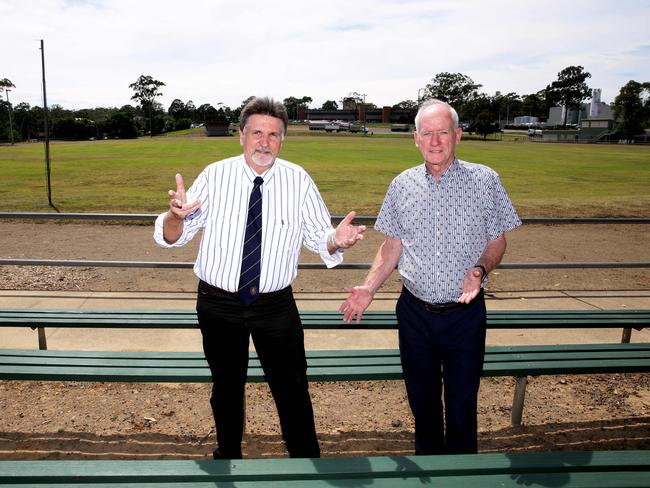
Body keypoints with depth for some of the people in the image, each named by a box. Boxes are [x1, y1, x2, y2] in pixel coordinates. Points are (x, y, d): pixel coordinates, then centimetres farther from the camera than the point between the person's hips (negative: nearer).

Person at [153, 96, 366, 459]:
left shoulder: (299, 181, -6)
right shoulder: (215, 176, -7)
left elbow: (319, 238, -3)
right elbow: (172, 237, -9)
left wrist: (337, 240, -27)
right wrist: (176, 214, -33)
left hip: (276, 306, 0)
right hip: (218, 304, 1)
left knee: (293, 389, 9)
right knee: (227, 387, 20)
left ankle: (307, 462, 33)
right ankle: (228, 457, 45)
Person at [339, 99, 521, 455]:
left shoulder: (484, 180, -5)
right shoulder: (402, 185, 2)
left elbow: (496, 242, 2)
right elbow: (392, 246, 7)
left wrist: (480, 269, -19)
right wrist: (368, 288, -4)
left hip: (465, 313, -2)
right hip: (415, 312, 2)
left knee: (461, 404, 10)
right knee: (422, 399, 17)